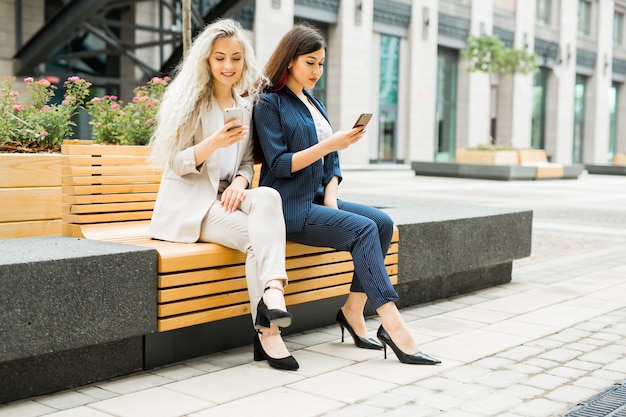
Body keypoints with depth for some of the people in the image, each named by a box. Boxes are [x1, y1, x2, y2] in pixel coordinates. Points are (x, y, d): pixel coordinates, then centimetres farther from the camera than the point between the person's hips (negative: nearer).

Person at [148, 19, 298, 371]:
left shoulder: (247, 104, 14)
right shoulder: (190, 99, -2)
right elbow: (175, 163, -7)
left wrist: (241, 182, -10)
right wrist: (214, 143, -27)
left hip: (228, 198, 4)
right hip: (191, 204, -4)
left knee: (268, 197, -30)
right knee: (257, 236, -28)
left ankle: (272, 292, -43)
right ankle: (269, 332, -29)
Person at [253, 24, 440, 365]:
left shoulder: (313, 104, 19)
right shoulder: (270, 103, -5)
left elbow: (331, 161, 16)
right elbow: (279, 164, -15)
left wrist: (331, 198, -1)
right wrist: (330, 144, -22)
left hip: (317, 199, 7)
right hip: (290, 207, -7)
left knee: (383, 222, -12)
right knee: (364, 228, -24)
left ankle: (353, 310, -7)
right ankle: (393, 326, -27)